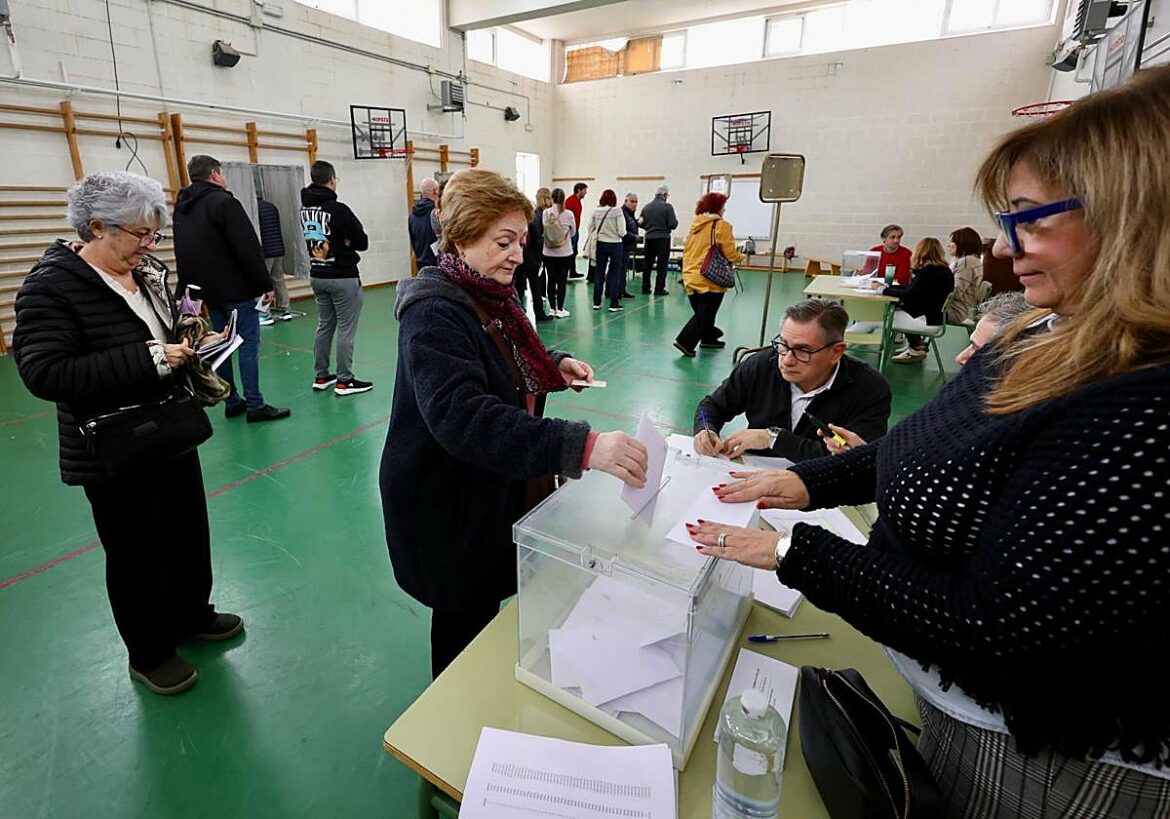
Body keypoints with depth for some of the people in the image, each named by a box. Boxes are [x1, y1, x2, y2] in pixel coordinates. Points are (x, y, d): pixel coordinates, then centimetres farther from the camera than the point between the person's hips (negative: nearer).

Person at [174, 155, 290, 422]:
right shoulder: (223, 202, -12)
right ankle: (255, 406, -5)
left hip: (209, 290, 8)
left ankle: (232, 403, 18)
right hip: (236, 290, -8)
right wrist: (265, 283, -12)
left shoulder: (181, 208, 15)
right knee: (248, 345, -6)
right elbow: (248, 249, -18)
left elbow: (184, 254, 18)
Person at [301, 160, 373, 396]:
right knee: (346, 330, -1)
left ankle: (321, 376, 22)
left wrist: (335, 241, 5)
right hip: (343, 277, -8)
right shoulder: (338, 209, -17)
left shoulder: (304, 209, 5)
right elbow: (363, 242, -13)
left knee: (324, 326, 16)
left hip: (317, 276, 8)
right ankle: (344, 381, 4)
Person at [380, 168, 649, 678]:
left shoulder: (492, 296, 3)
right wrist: (581, 446, -49)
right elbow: (464, 416, -41)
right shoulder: (434, 314, -26)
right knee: (462, 625, 14)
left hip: (496, 494, 9)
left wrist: (556, 366, -3)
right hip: (449, 511, -8)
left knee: (488, 609, 26)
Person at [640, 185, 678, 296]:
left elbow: (641, 223, 4)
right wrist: (676, 221, 9)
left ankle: (645, 288, 14)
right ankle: (659, 289, 3)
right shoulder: (667, 207, -9)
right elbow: (673, 224, -12)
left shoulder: (646, 207, 3)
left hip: (649, 238, 4)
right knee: (662, 265, 3)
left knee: (647, 264, 12)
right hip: (663, 238, -4)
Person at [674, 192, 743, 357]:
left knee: (701, 312, 18)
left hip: (691, 278, 7)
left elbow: (687, 251, 16)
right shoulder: (721, 225, -9)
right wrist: (740, 257, 9)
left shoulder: (695, 225, 11)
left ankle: (708, 339, 31)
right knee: (705, 315, -1)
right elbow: (730, 254, -12)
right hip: (710, 280, -7)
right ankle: (685, 342, -10)